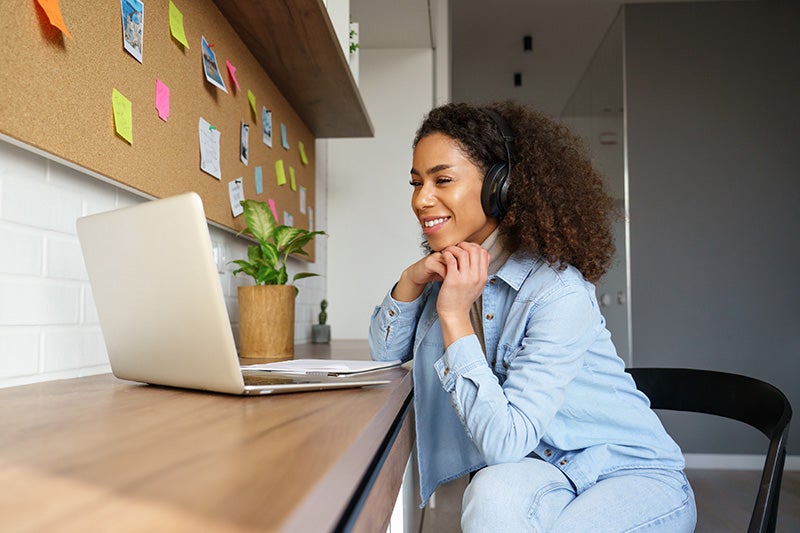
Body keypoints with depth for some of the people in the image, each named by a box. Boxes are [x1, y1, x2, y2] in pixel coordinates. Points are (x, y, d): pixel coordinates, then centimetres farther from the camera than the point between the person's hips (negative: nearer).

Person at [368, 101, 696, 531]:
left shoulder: (559, 293, -26)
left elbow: (504, 442, -28)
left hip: (633, 475, -4)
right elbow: (385, 351, 7)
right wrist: (411, 280, -10)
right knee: (492, 493, -30)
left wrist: (454, 316, -28)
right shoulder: (452, 271, -2)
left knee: (495, 495, -32)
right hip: (545, 468, 5)